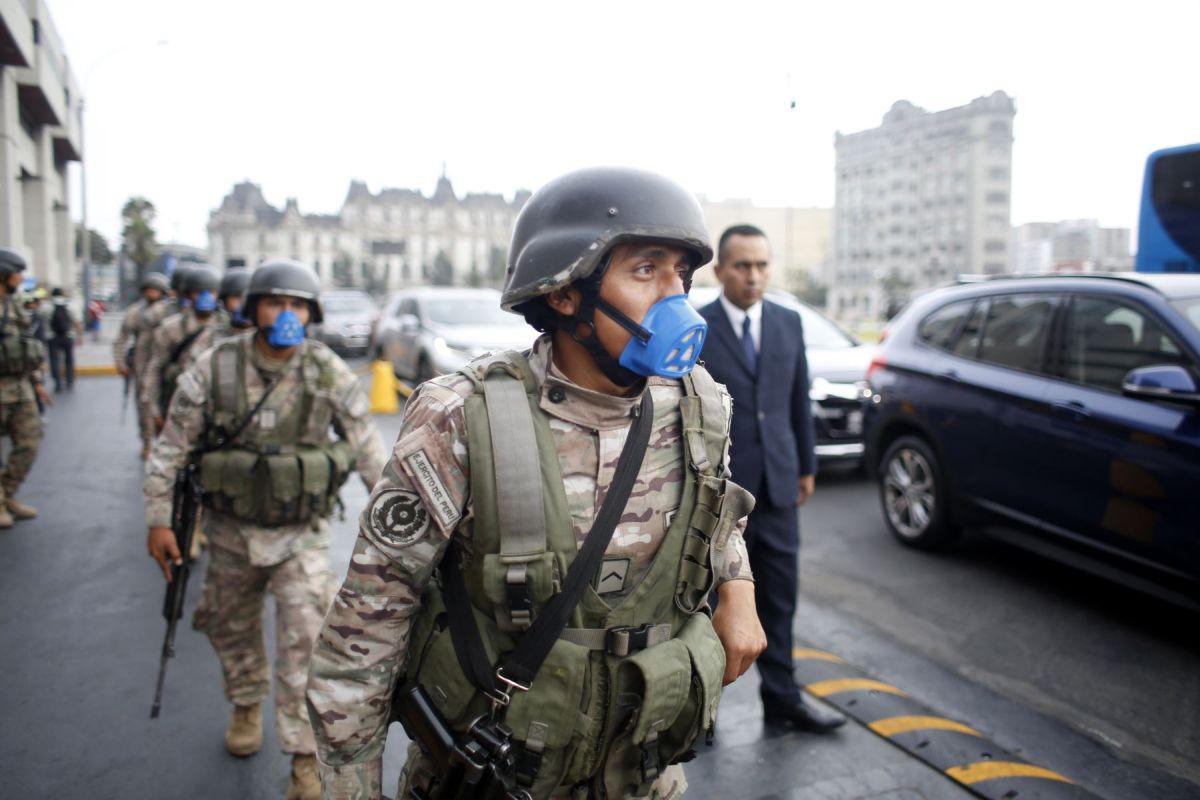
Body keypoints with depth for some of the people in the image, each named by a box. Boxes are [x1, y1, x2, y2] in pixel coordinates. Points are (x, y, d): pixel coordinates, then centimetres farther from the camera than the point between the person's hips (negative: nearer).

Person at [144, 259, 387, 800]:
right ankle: (246, 705, 49)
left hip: (302, 533, -2)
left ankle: (305, 755, 11)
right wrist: (158, 519, -3)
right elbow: (171, 447, -2)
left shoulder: (329, 373, -10)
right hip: (230, 531, 2)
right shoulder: (214, 368, -10)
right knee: (232, 628, 21)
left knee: (304, 642, -5)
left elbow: (367, 446, -2)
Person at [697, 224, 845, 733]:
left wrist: (807, 466, 14)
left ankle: (781, 698, 29)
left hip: (777, 486, 4)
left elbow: (799, 400, 13)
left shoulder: (789, 323, 7)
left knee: (779, 597, 13)